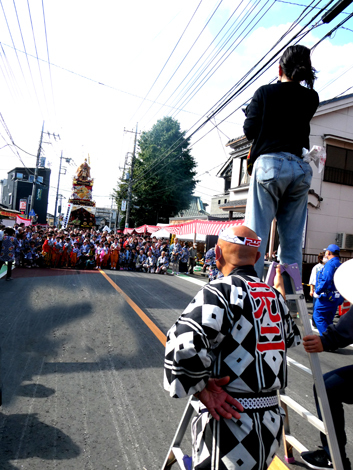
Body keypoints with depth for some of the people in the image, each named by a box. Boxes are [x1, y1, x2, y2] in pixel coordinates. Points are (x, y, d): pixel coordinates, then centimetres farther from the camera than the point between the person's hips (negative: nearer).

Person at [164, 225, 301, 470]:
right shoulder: (275, 295, 5)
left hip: (231, 423, -7)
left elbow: (183, 345, -30)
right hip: (272, 422, 8)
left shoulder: (220, 291, -17)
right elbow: (292, 339, 23)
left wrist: (201, 388, -14)